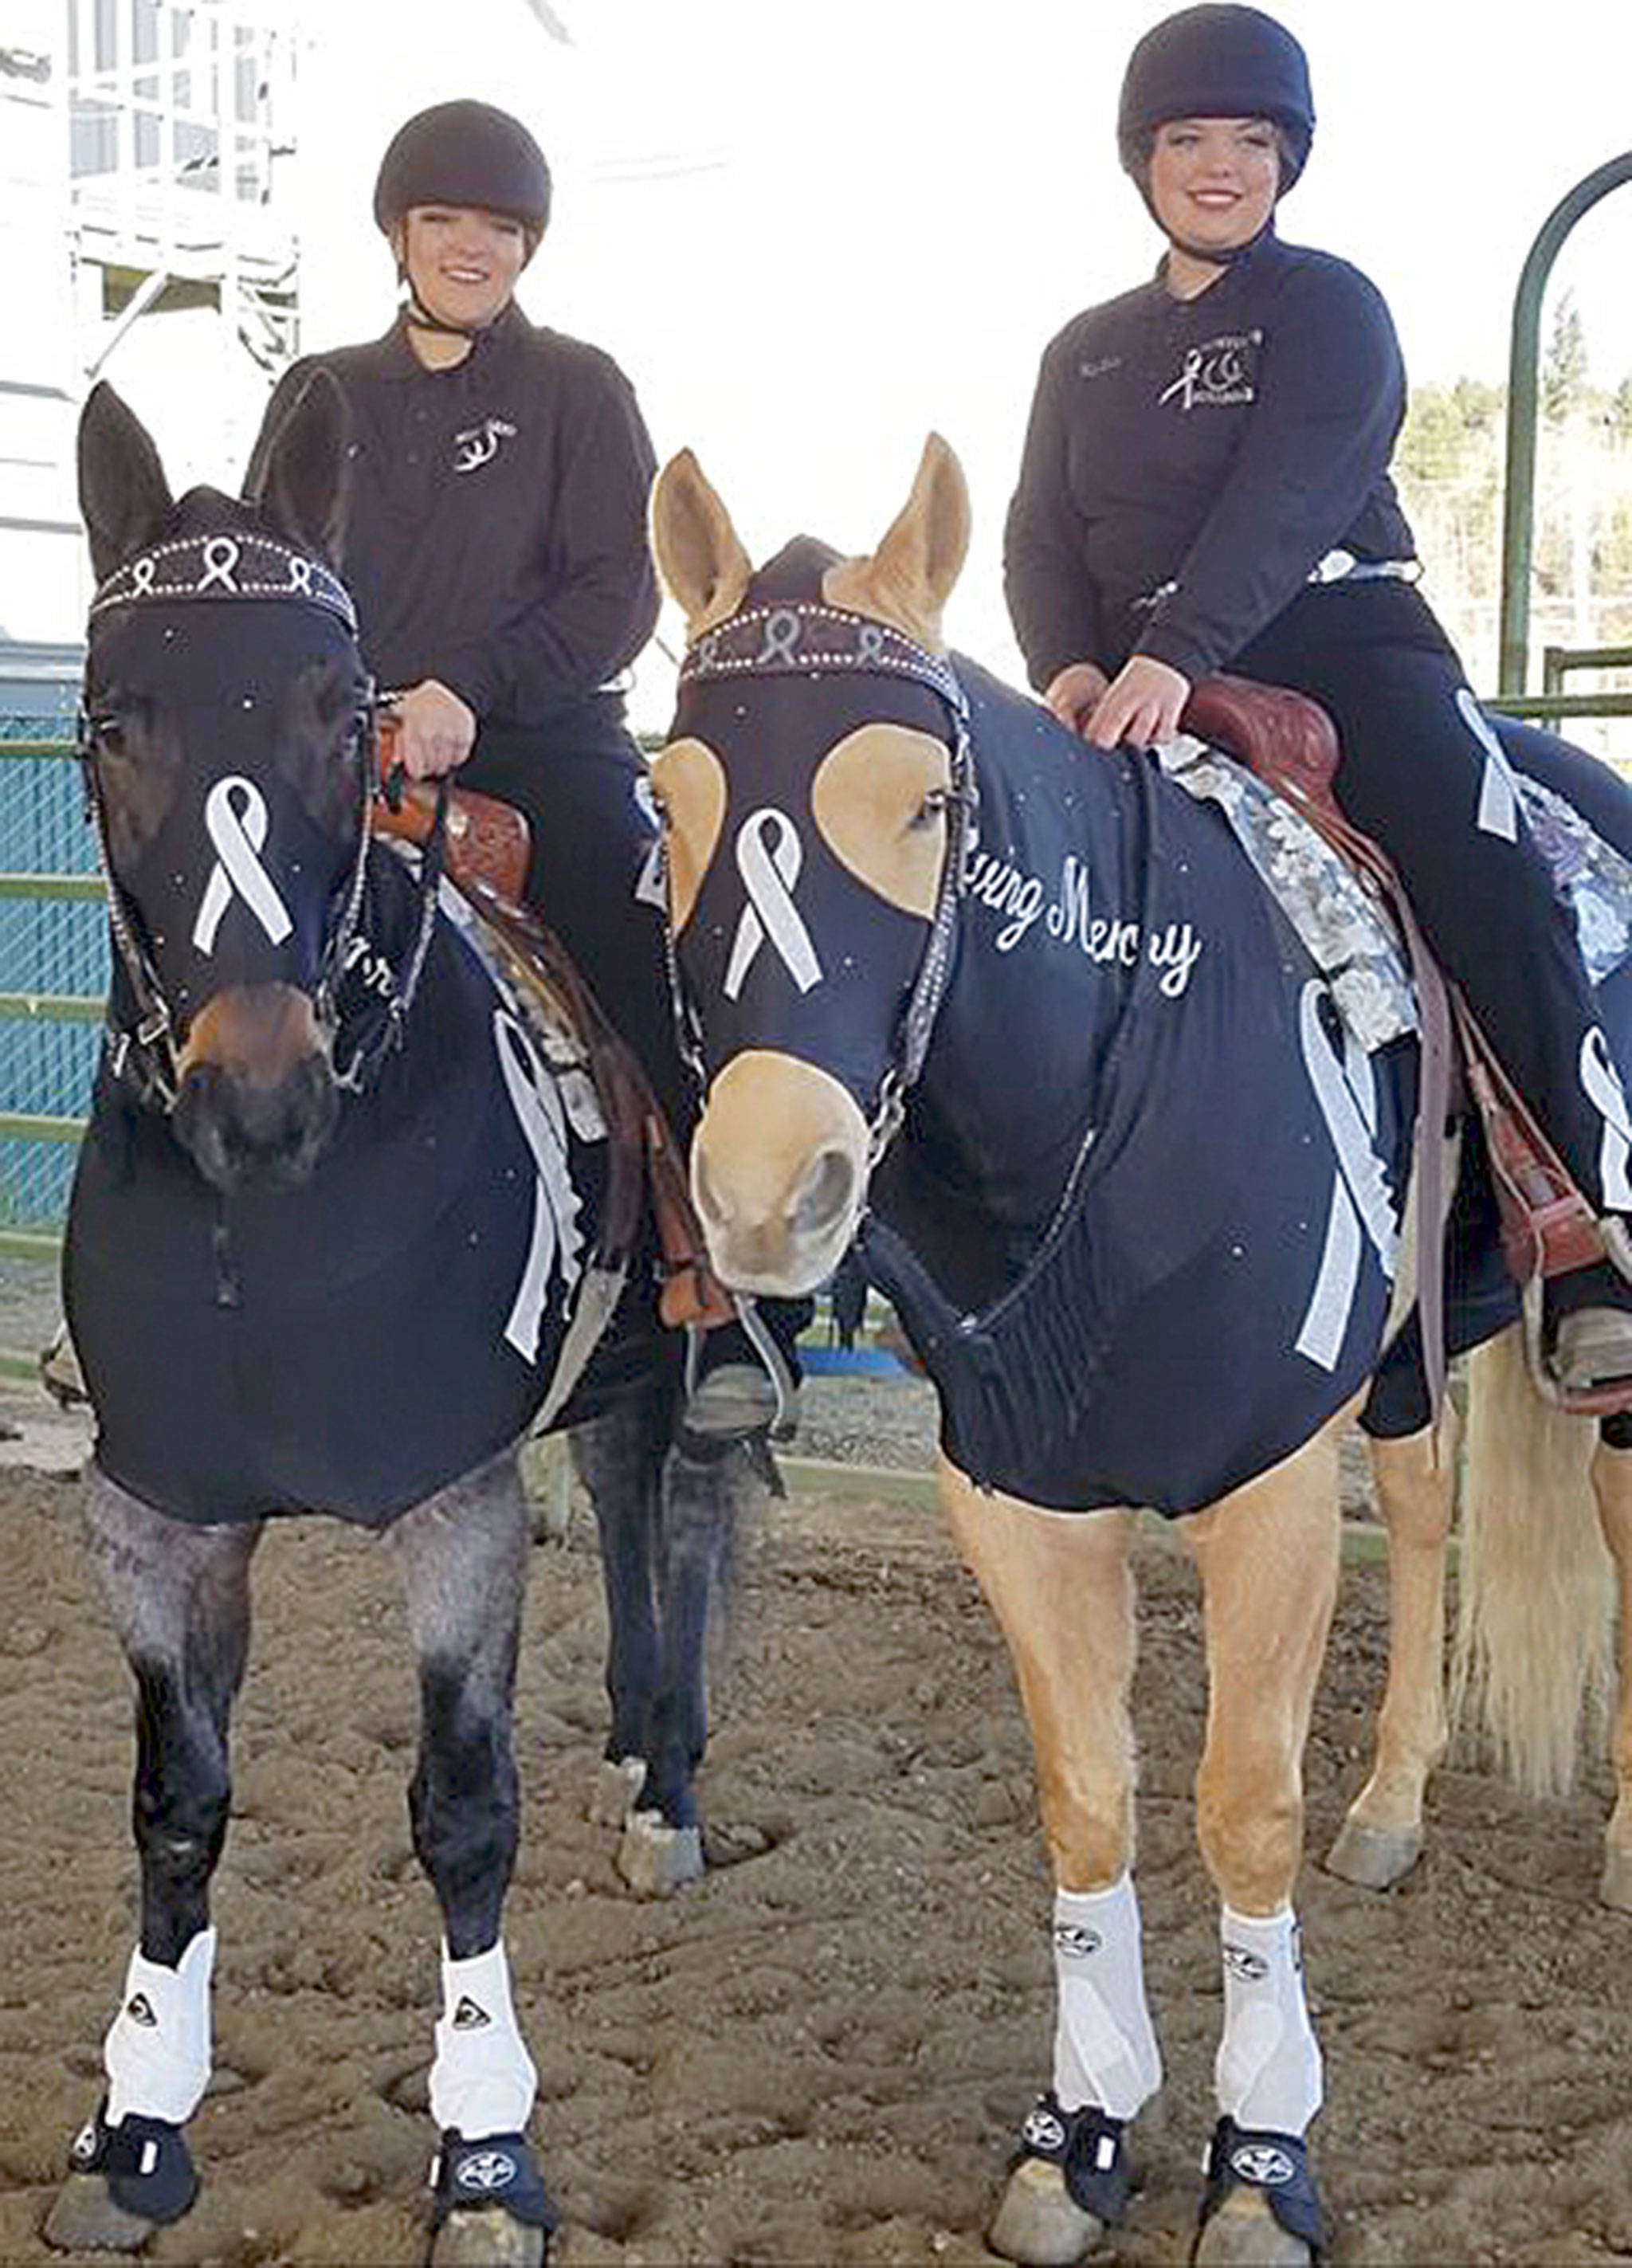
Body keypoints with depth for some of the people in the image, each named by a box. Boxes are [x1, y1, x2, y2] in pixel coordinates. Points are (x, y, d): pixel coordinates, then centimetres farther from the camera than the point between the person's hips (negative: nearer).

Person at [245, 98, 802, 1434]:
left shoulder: (577, 389, 8)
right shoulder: (323, 396, 17)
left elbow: (618, 595, -2)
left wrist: (471, 689, -16)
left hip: (546, 742, -3)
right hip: (353, 757, 3)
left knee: (660, 1000, -16)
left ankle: (741, 1321, -12)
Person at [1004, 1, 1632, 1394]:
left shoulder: (1329, 308, 4)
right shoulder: (1087, 353, 20)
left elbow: (1289, 492, -14)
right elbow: (1042, 538, 11)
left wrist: (1172, 654, -29)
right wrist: (1072, 667, -13)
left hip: (1340, 639, -4)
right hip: (1135, 677, 5)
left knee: (1492, 889, -28)